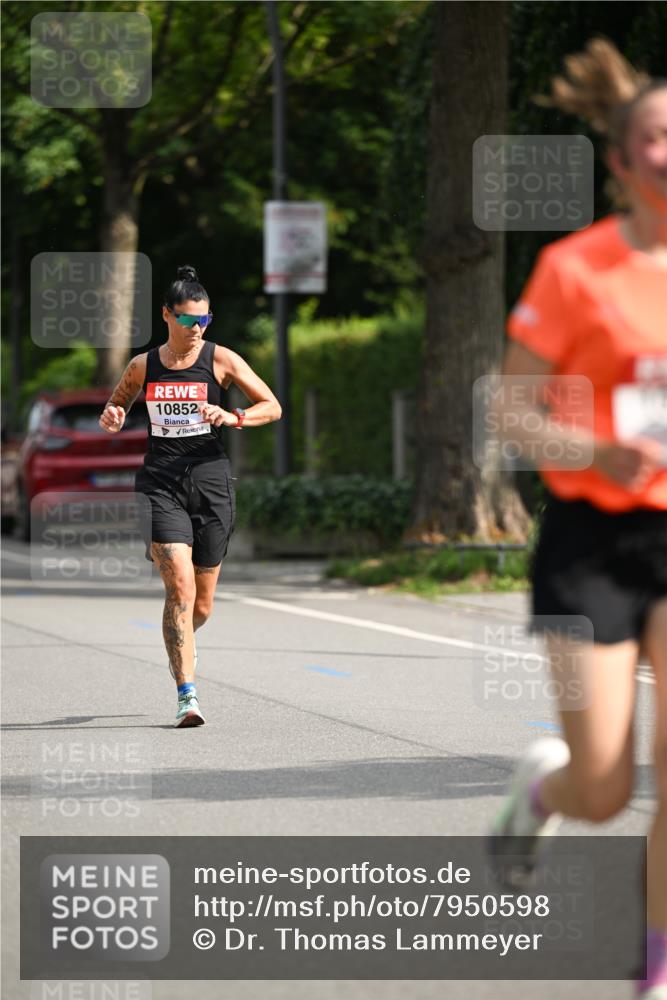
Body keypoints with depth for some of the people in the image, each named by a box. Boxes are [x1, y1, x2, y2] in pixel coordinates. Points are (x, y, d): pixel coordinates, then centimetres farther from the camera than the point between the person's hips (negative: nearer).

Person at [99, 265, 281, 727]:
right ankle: (187, 695, -18)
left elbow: (273, 407, 3)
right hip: (160, 485, 0)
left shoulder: (221, 359, 2)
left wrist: (232, 417, -16)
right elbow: (116, 405, 26)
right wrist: (112, 420, 2)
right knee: (180, 584, -19)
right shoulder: (143, 367, 8)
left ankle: (182, 639, 47)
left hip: (210, 481, 0)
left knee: (202, 604, 9)